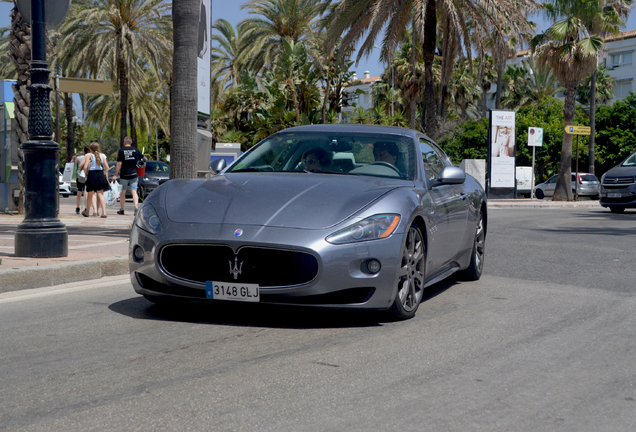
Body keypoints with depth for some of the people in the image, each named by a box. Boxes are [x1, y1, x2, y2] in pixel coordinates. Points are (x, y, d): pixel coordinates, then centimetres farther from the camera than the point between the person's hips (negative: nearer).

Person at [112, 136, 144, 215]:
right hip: (134, 174, 2)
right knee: (134, 192, -2)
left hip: (124, 175, -2)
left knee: (123, 192, 11)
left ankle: (122, 210, 20)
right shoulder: (136, 150, 4)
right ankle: (136, 207, -21)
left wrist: (115, 175, -5)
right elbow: (144, 158, 12)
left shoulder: (121, 150, -5)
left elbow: (119, 164, -9)